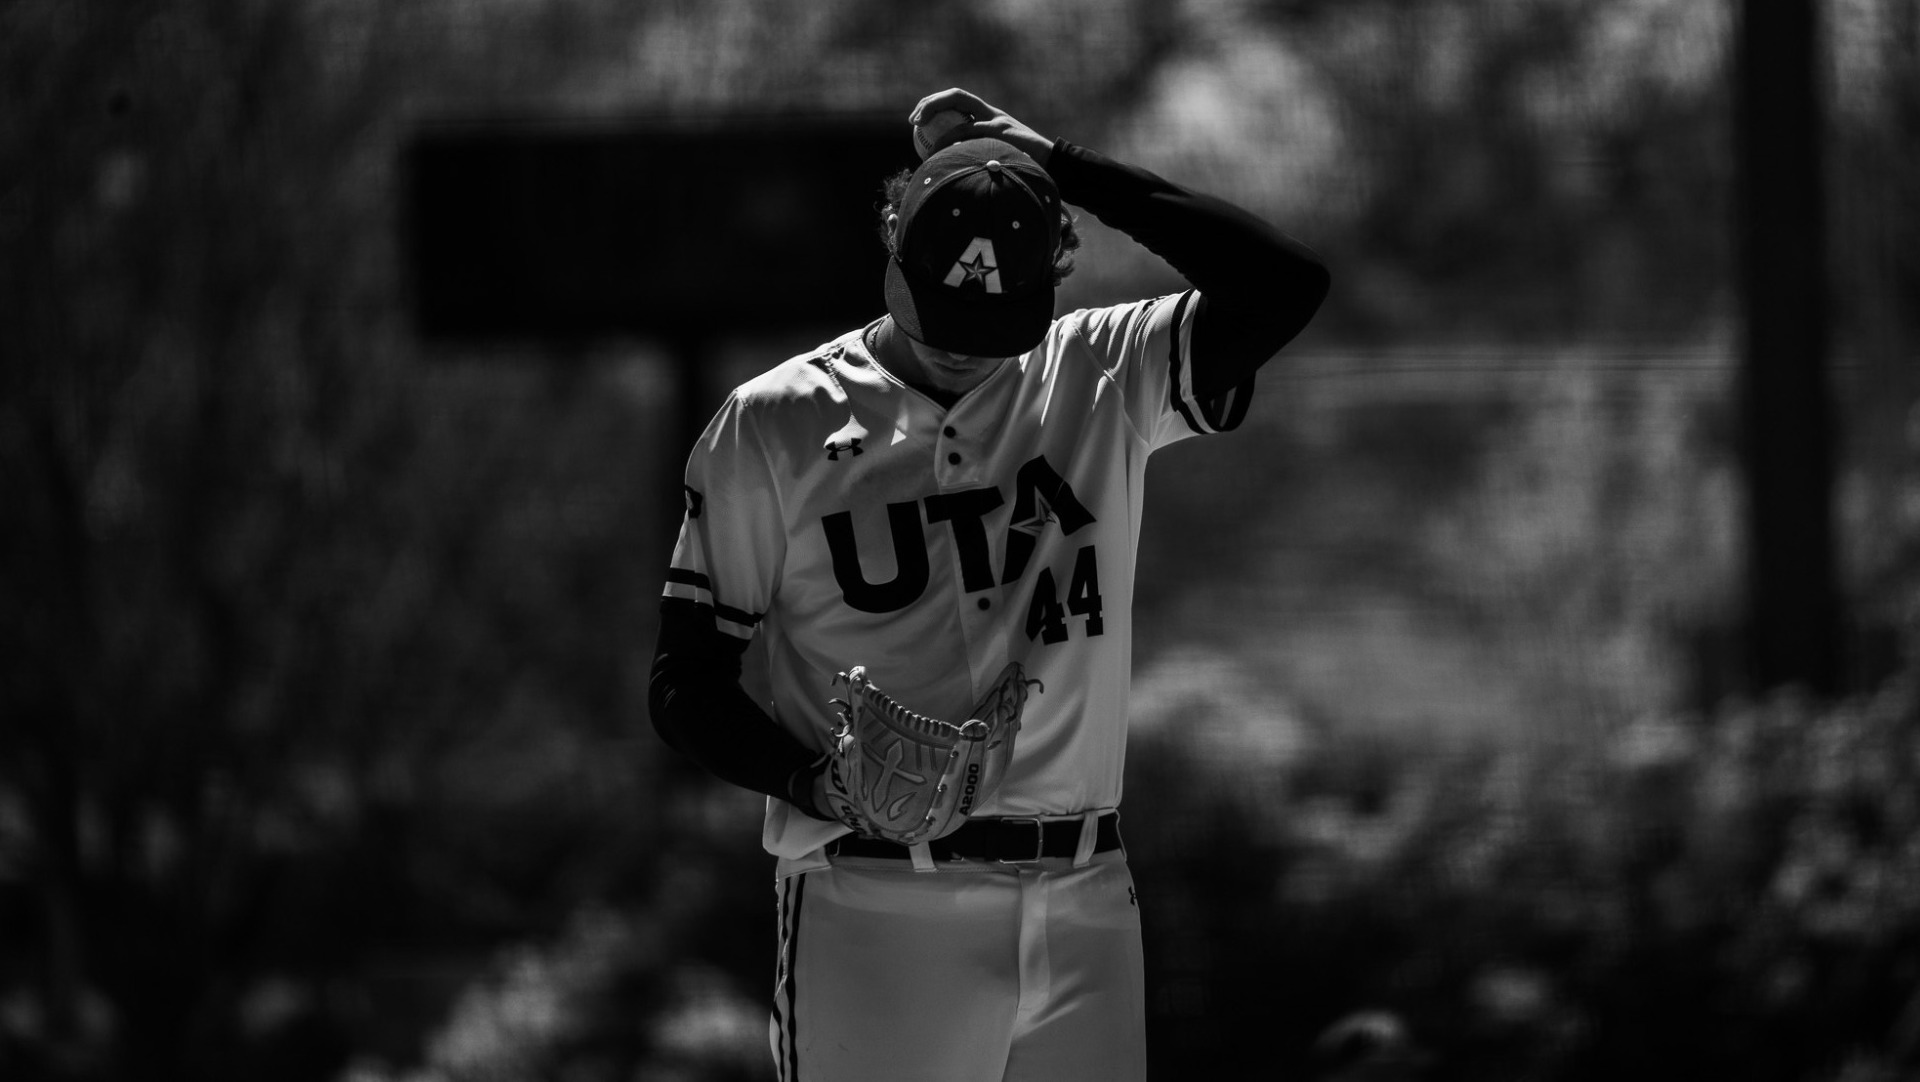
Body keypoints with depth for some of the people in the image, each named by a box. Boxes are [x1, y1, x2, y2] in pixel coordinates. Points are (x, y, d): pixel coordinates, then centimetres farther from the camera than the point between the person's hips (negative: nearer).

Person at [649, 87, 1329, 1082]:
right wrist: (820, 781, -19)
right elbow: (684, 689, 2)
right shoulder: (773, 427, 2)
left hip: (1083, 912, 3)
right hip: (874, 914, -3)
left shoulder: (1100, 383, 9)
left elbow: (1284, 285, -6)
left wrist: (1059, 167, -3)